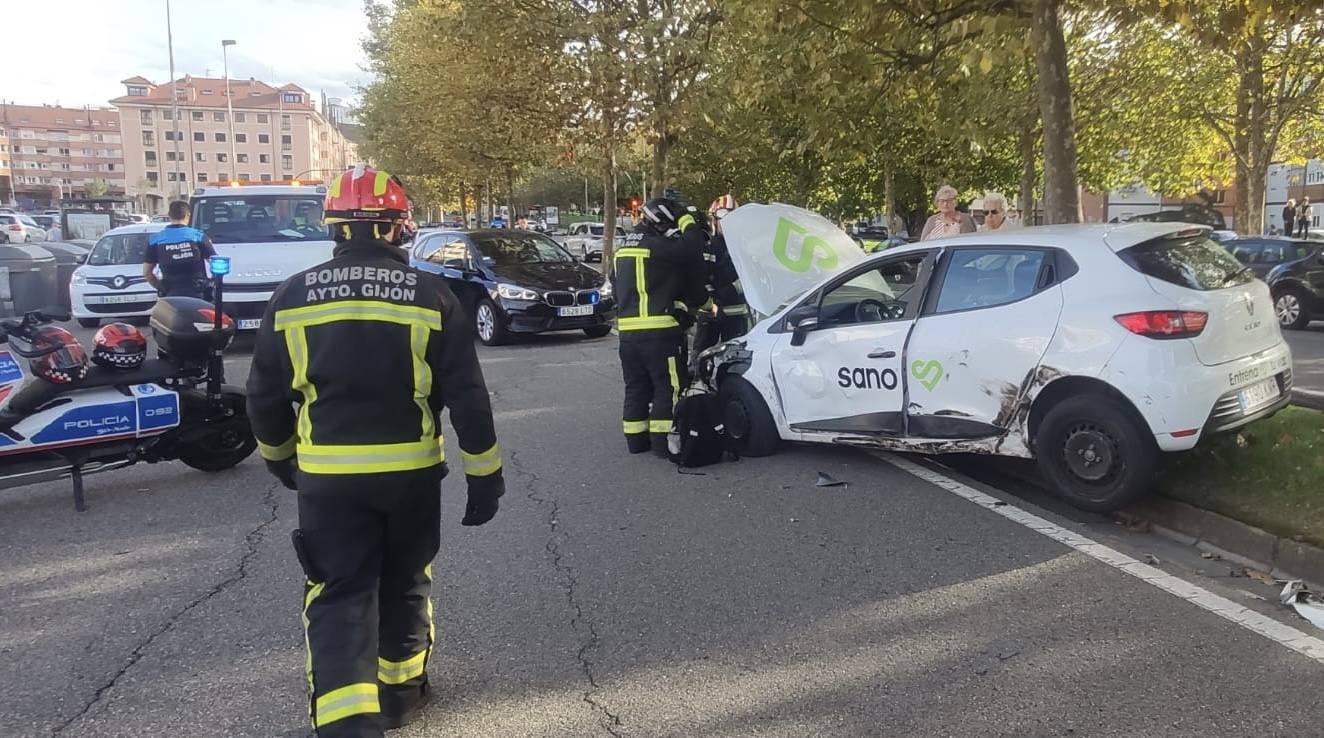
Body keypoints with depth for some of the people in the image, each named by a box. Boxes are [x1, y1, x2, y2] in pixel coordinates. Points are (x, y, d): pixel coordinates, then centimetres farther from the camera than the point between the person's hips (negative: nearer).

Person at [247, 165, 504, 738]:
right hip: (411, 471, 0)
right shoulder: (429, 294, -6)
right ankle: (401, 691, 35)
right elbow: (467, 396, -7)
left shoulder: (292, 296, -2)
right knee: (405, 583, 19)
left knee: (339, 597, 5)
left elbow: (264, 397, 5)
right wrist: (485, 476, 1)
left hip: (327, 475, 0)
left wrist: (280, 457, 23)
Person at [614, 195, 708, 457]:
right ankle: (663, 440, -1)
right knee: (668, 387, -1)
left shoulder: (623, 250, 18)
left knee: (636, 387, 14)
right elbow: (692, 248, -17)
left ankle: (636, 439, 20)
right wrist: (687, 219, 0)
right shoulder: (659, 247, -10)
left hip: (627, 331, 8)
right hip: (660, 330, -8)